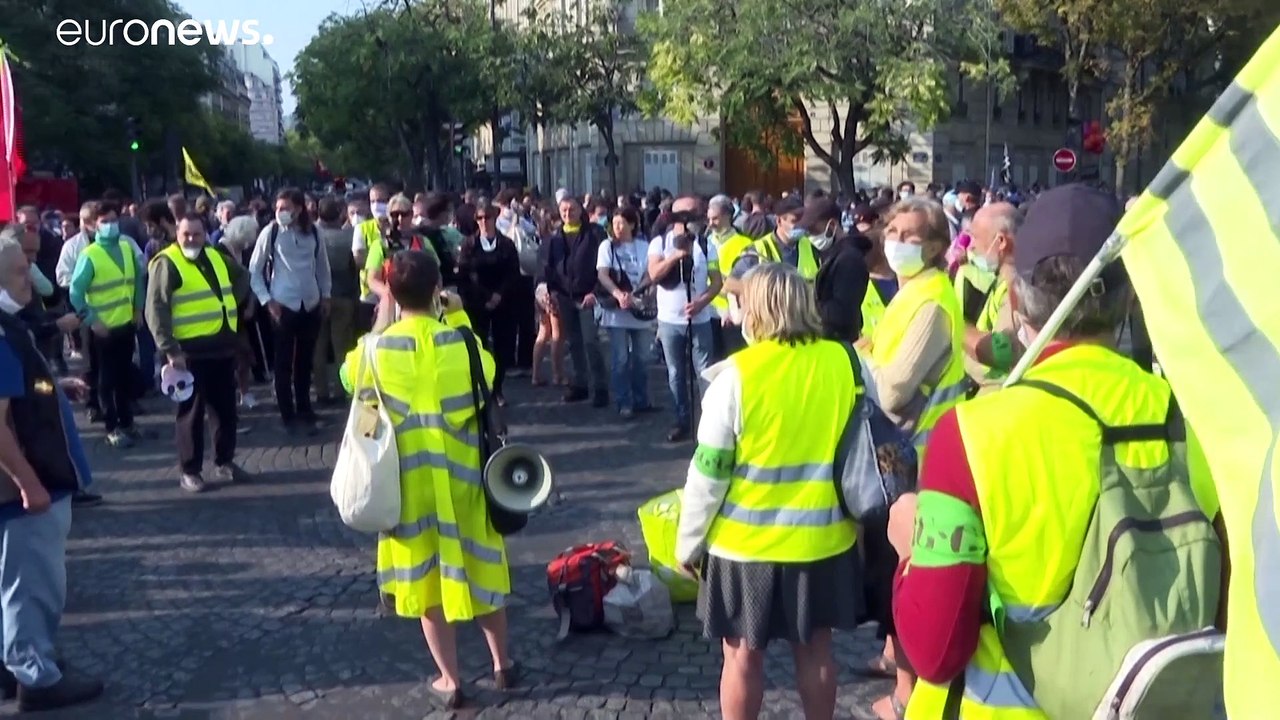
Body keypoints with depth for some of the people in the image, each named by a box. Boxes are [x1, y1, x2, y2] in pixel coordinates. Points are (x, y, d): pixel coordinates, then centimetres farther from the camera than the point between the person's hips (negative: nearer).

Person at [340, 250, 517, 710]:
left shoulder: (377, 347, -11)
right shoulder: (462, 341, -11)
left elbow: (352, 376, 12)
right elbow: (487, 382, 9)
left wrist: (384, 311, 10)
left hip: (410, 481, -1)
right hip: (462, 476, 1)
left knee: (426, 575, 11)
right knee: (479, 566, 17)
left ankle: (450, 680, 18)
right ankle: (502, 664, 28)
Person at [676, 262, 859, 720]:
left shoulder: (737, 374, -16)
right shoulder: (845, 363, -4)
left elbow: (709, 471, -12)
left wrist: (688, 542, 0)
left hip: (746, 541, -4)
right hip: (823, 536, 4)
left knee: (743, 654, 11)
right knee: (815, 649, 18)